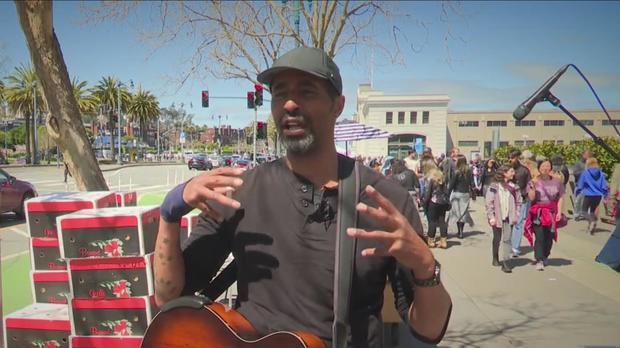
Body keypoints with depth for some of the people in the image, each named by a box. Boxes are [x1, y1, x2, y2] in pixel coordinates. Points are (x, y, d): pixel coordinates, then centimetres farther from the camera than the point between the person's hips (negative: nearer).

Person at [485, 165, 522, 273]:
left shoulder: (513, 187, 6)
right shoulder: (494, 186, -7)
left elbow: (518, 201, 10)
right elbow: (488, 203, -9)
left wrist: (516, 215, 1)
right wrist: (491, 217, -13)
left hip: (508, 217, 3)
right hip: (497, 217, -3)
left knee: (507, 239, -3)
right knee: (497, 239, 11)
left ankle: (504, 262, -2)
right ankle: (496, 258, 28)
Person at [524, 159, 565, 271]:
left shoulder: (556, 181, 4)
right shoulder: (533, 181, -2)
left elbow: (560, 197, 7)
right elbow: (531, 198, -8)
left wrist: (559, 212, 0)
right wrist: (533, 187, -21)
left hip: (551, 212, 2)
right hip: (538, 212, -2)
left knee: (549, 237, 6)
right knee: (539, 237, -9)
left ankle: (545, 257, 27)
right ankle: (539, 261, -7)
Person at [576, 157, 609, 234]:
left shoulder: (585, 173, -8)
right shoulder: (600, 173, 1)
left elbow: (580, 185, -3)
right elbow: (604, 185, 4)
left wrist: (576, 192, 14)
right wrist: (605, 194, 18)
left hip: (589, 195, -4)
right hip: (598, 196, 4)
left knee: (584, 210, 7)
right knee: (592, 211, 18)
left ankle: (592, 221, -20)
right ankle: (591, 227, 19)